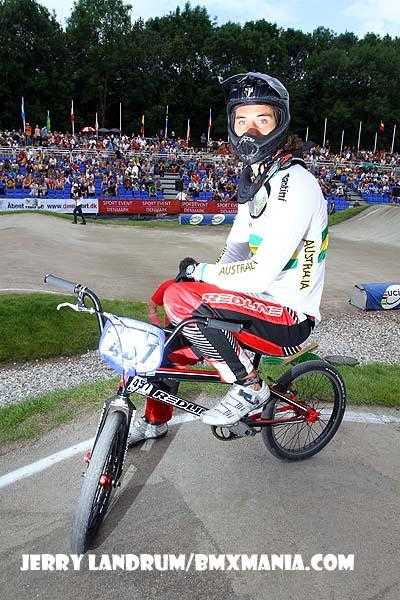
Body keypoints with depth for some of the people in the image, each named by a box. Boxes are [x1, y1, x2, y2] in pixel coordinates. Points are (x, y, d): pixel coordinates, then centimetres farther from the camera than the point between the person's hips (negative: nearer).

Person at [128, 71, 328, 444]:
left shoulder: (295, 184, -20)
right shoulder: (255, 178, 10)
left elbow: (262, 274, -27)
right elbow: (237, 249, 10)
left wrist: (200, 271, -14)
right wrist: (212, 276, -9)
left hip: (288, 319, -9)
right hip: (263, 303, 9)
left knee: (180, 298, -25)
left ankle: (249, 388, -8)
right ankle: (155, 420, 32)